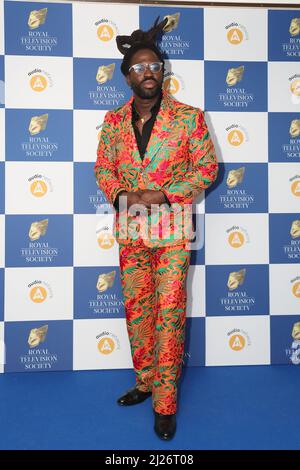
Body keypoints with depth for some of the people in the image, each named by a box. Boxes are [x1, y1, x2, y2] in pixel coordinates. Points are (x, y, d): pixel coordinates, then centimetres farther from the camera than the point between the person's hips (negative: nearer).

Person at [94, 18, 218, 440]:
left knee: (170, 313, -2)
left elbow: (207, 167, -4)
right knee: (136, 309, 12)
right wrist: (121, 195, -10)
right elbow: (103, 168, 11)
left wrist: (163, 195, -15)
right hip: (130, 231, 4)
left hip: (172, 230, -3)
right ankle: (145, 382, 30)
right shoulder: (114, 121, 7)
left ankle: (166, 402, 11)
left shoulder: (189, 117, -3)